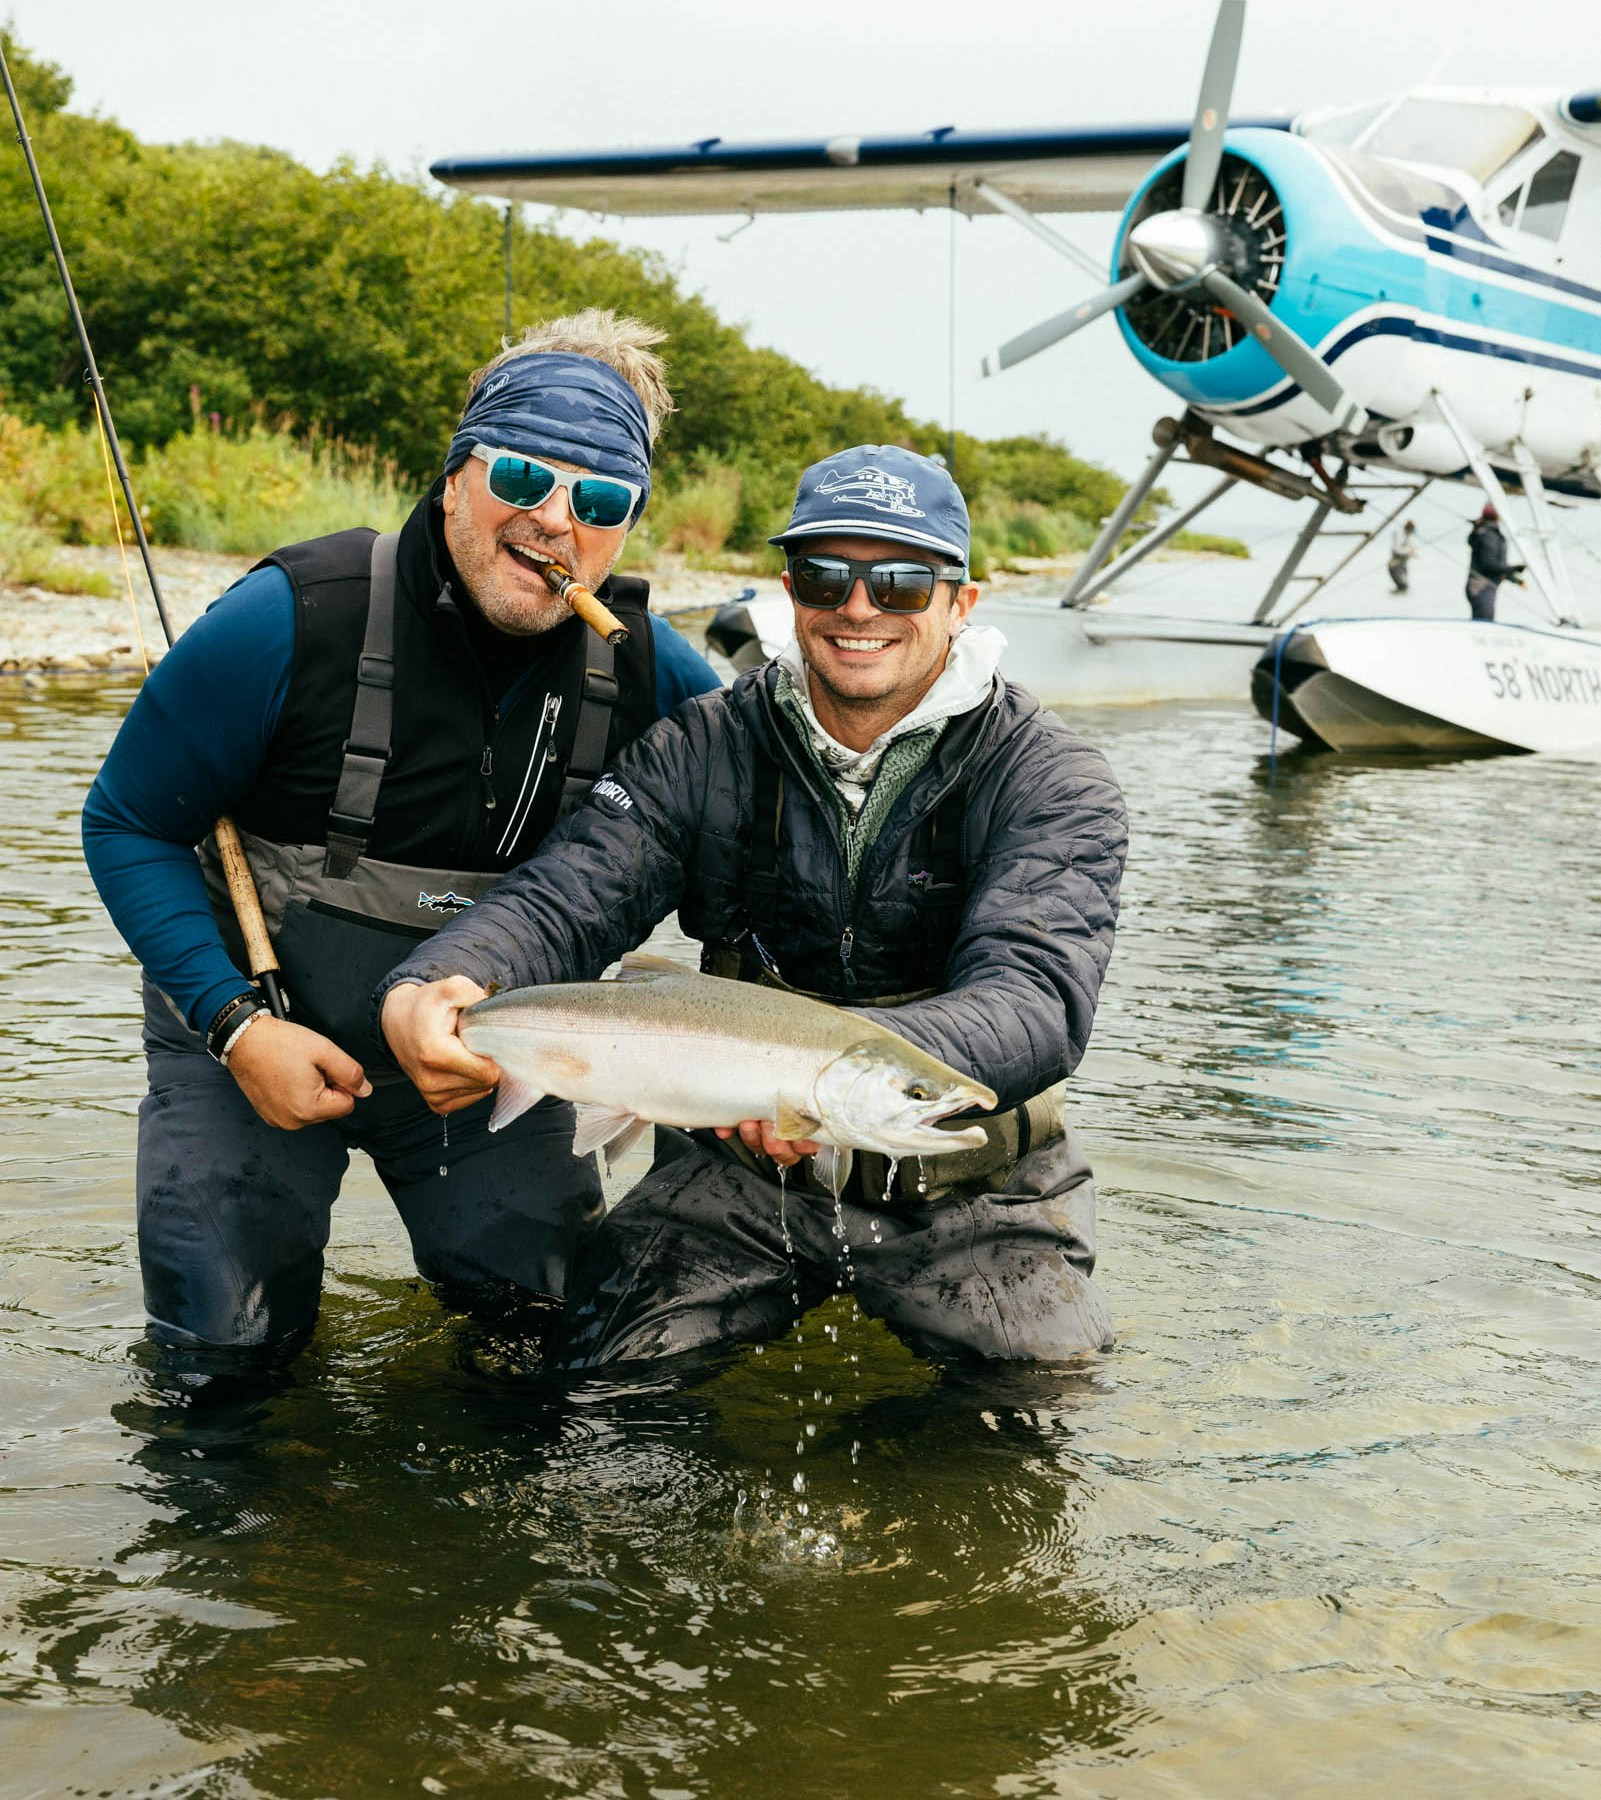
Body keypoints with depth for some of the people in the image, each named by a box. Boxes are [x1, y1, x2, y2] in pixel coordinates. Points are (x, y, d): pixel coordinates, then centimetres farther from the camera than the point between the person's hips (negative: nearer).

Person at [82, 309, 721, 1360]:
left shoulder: (642, 664, -13)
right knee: (225, 1340, -2)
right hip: (259, 1034, -2)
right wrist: (238, 1024, -23)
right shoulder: (292, 621, -24)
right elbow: (128, 827, -13)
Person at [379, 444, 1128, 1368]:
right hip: (742, 1166, 2)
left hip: (975, 1193, -1)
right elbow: (565, 899, -13)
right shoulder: (706, 752, -1)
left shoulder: (1049, 779, -10)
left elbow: (1040, 1002, -26)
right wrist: (424, 990, -37)